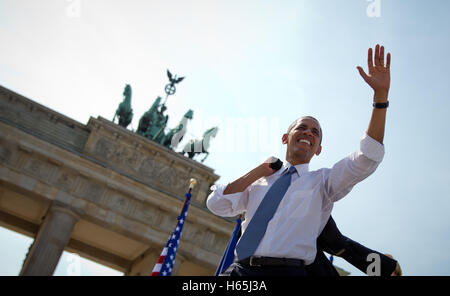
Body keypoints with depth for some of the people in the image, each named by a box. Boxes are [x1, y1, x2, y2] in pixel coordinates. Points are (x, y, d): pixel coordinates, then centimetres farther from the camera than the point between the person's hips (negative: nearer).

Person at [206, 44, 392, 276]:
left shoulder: (322, 181, 14)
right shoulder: (259, 181, 19)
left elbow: (366, 159, 0)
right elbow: (216, 205, 9)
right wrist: (260, 171, 8)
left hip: (287, 269, -1)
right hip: (240, 269, 1)